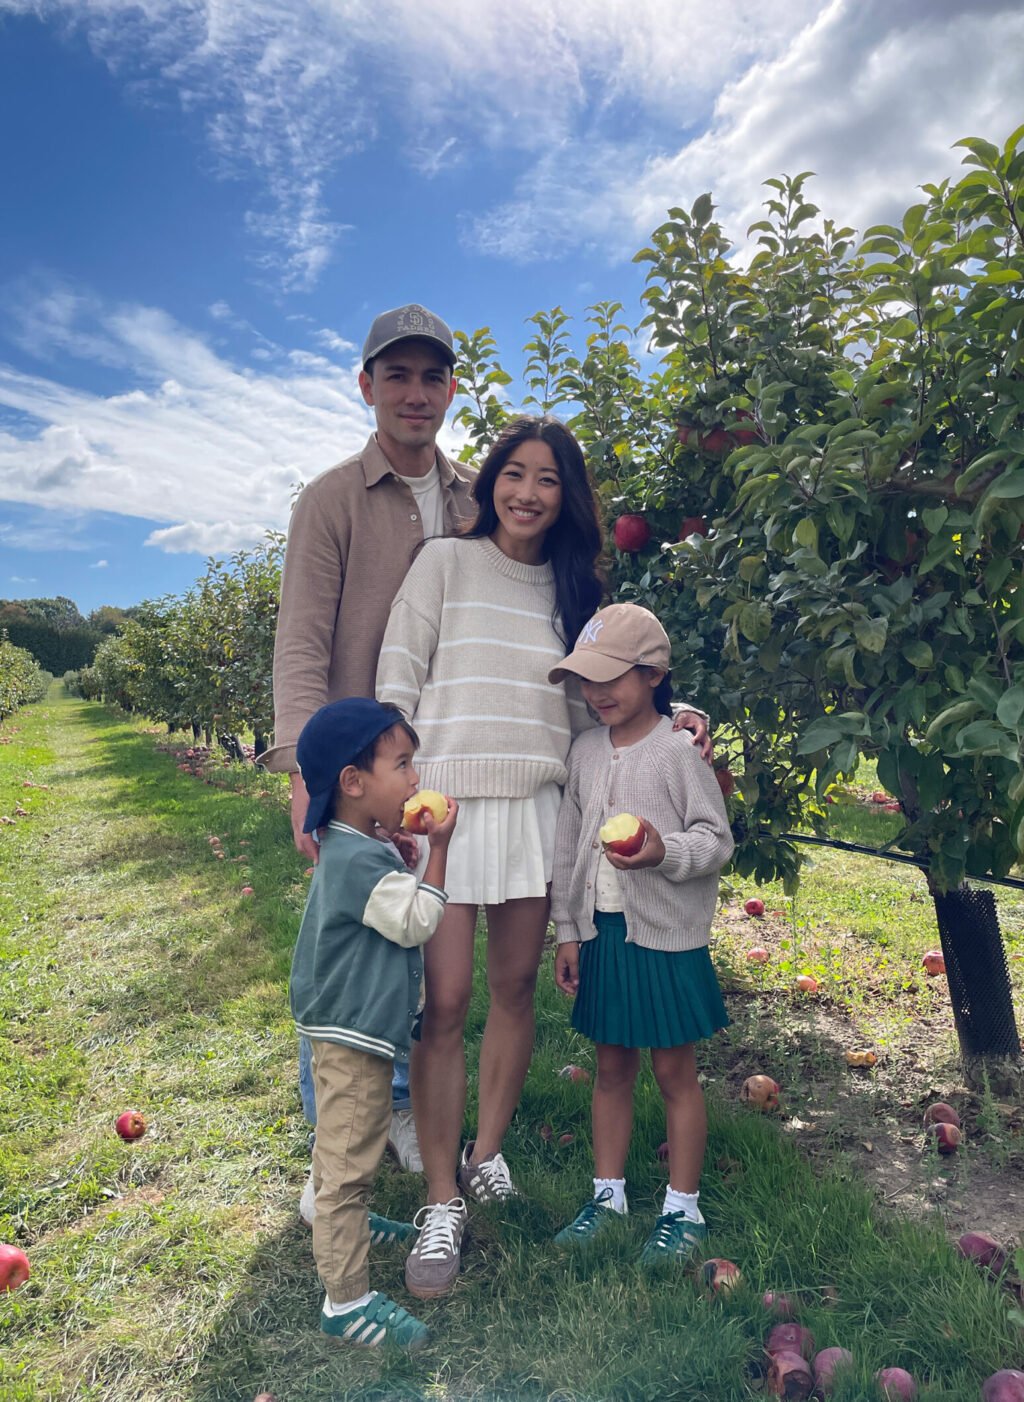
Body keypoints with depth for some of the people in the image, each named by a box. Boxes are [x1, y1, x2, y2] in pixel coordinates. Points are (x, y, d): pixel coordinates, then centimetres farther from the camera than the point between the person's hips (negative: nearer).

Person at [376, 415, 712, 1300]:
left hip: (536, 809, 4)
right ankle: (442, 1202, 14)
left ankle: (486, 1153, 33)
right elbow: (397, 684, -2)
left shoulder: (570, 589, 13)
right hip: (446, 803, -3)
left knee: (515, 989, 11)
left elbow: (590, 703, 15)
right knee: (445, 1002, -3)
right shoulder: (444, 563, 2)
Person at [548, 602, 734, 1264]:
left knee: (675, 1070, 9)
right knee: (612, 1067, 16)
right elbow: (569, 844, 9)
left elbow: (716, 838, -10)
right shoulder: (586, 750, 5)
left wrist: (664, 852, -30)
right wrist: (567, 930, 9)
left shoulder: (679, 750, -11)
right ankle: (608, 1194, 33)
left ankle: (683, 1208, 26)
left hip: (666, 935, -5)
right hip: (601, 931, 5)